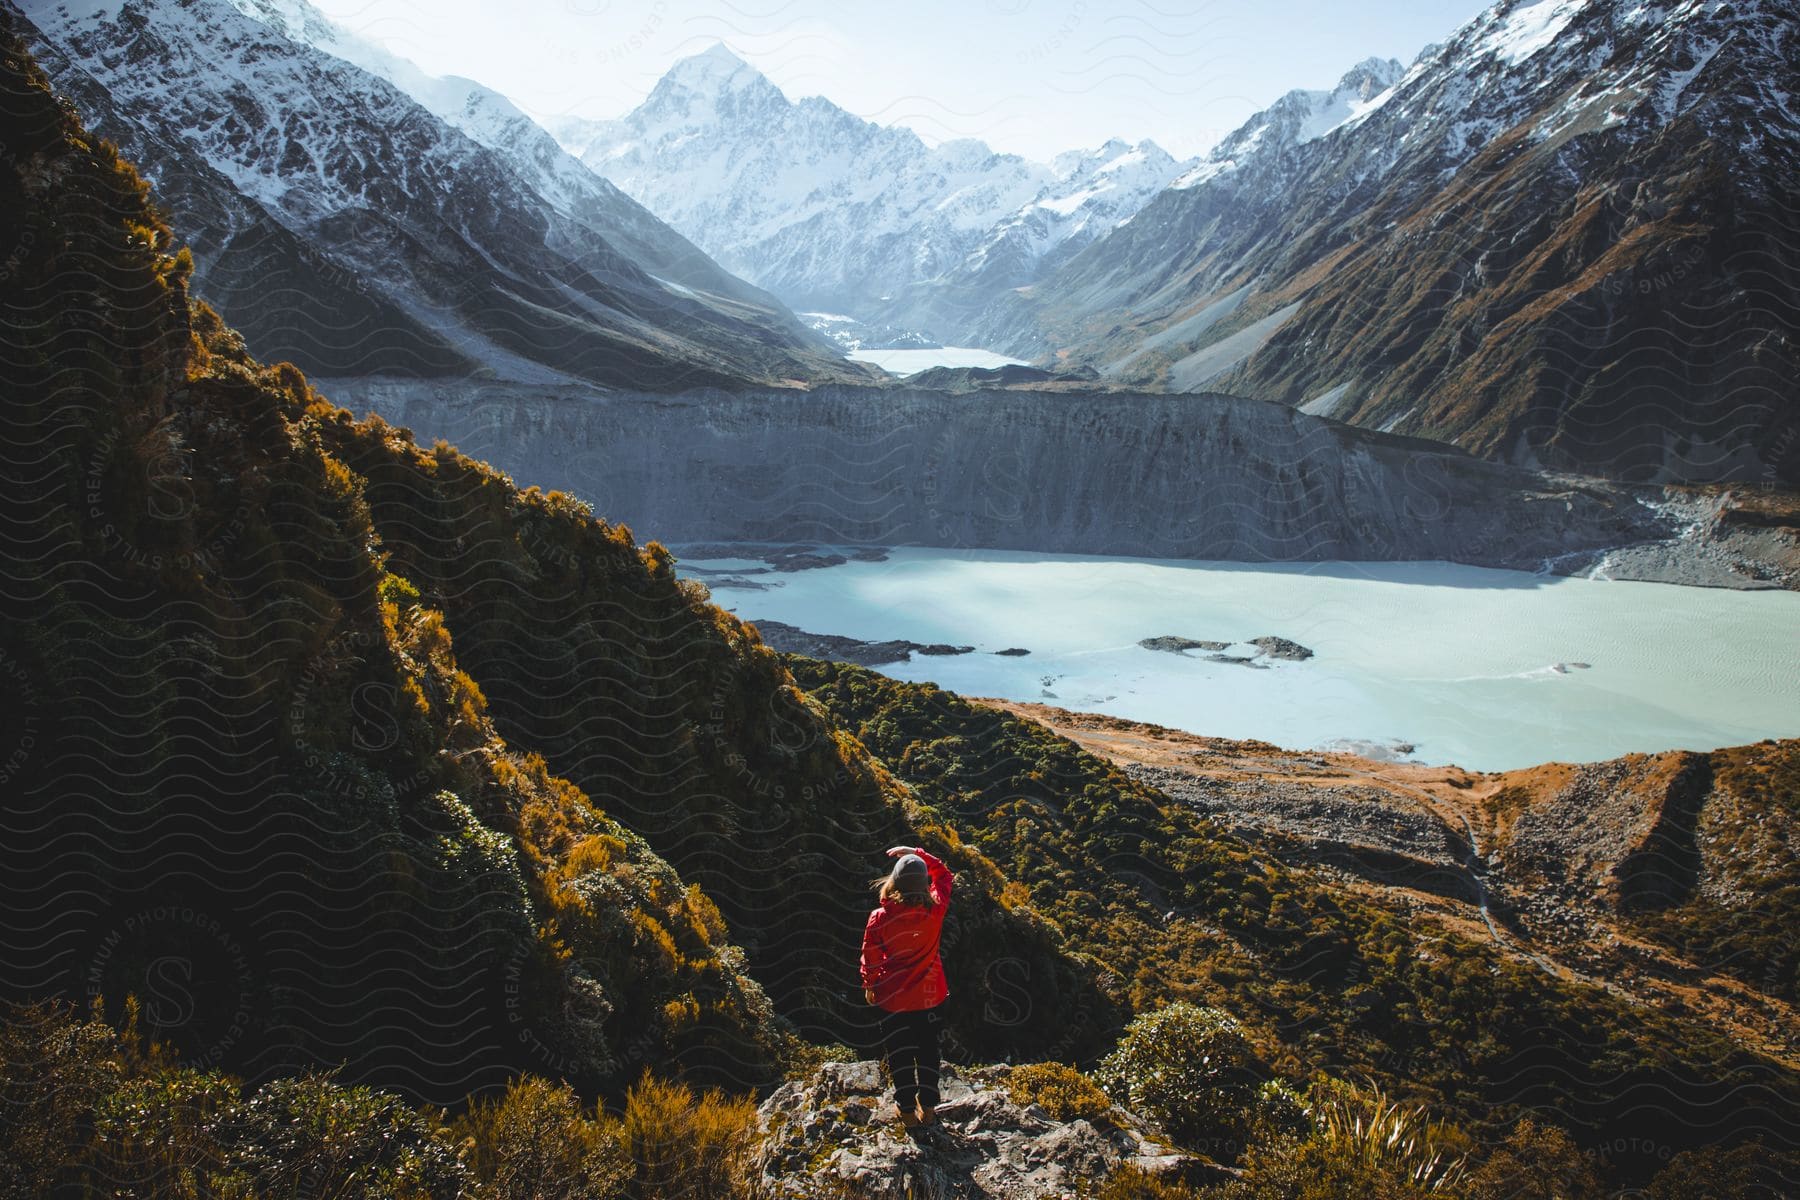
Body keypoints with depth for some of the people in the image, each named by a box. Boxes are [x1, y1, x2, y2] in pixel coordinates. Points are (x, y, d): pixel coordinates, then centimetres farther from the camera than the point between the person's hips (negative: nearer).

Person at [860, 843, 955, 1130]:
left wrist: (869, 986, 8)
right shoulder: (935, 909, -19)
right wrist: (918, 853, -1)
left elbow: (870, 958, -9)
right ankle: (928, 1105, 30)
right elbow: (944, 875, 2)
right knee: (927, 1048, 21)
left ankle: (907, 1109, 25)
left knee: (899, 1051, 15)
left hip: (893, 996, -2)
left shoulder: (880, 918, -23)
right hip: (928, 995, 2)